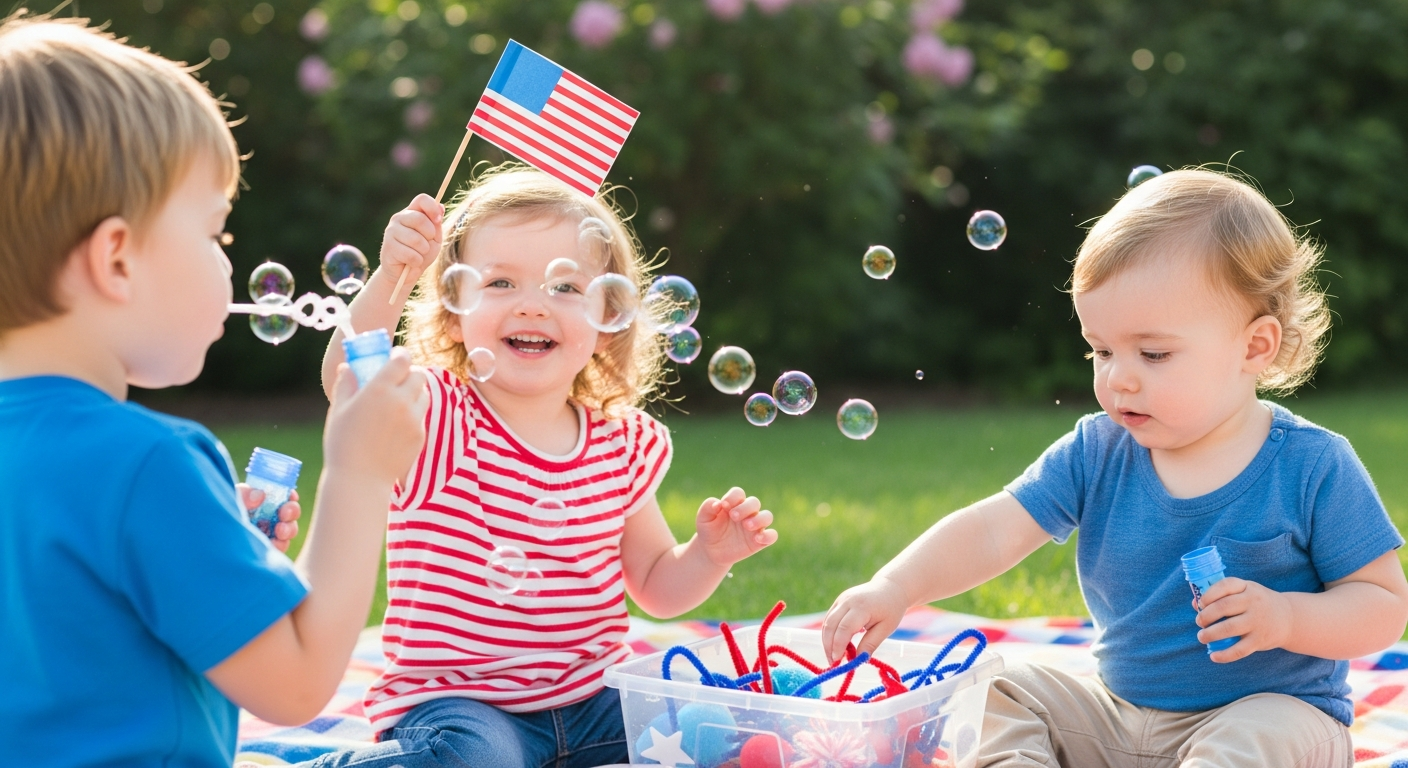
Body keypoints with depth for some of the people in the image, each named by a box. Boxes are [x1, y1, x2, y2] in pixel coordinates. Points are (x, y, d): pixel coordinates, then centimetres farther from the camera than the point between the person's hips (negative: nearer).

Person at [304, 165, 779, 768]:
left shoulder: (625, 441, 4)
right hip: (456, 701, -4)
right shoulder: (433, 417, -9)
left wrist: (709, 554, -6)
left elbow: (656, 586, 14)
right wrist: (391, 277, -46)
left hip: (590, 697, 5)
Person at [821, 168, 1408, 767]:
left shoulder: (1311, 467, -13)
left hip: (1272, 712, -5)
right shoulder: (1096, 453, -2)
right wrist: (895, 587, -25)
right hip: (1118, 714, 5)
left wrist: (1286, 618, -27)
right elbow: (993, 531, -9)